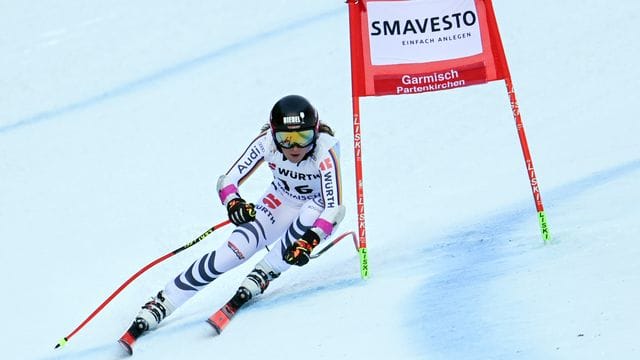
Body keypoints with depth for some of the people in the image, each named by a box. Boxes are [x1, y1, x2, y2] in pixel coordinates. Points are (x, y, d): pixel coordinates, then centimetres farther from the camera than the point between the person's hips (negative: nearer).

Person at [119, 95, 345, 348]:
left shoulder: (325, 149, -34)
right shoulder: (267, 141, -26)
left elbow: (334, 208, -38)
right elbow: (228, 180, -22)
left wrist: (310, 240, -55)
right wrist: (233, 203, -44)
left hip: (317, 210, -1)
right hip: (280, 202, 2)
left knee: (309, 214, -38)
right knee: (234, 250, -20)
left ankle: (260, 277, -19)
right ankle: (161, 304, -11)